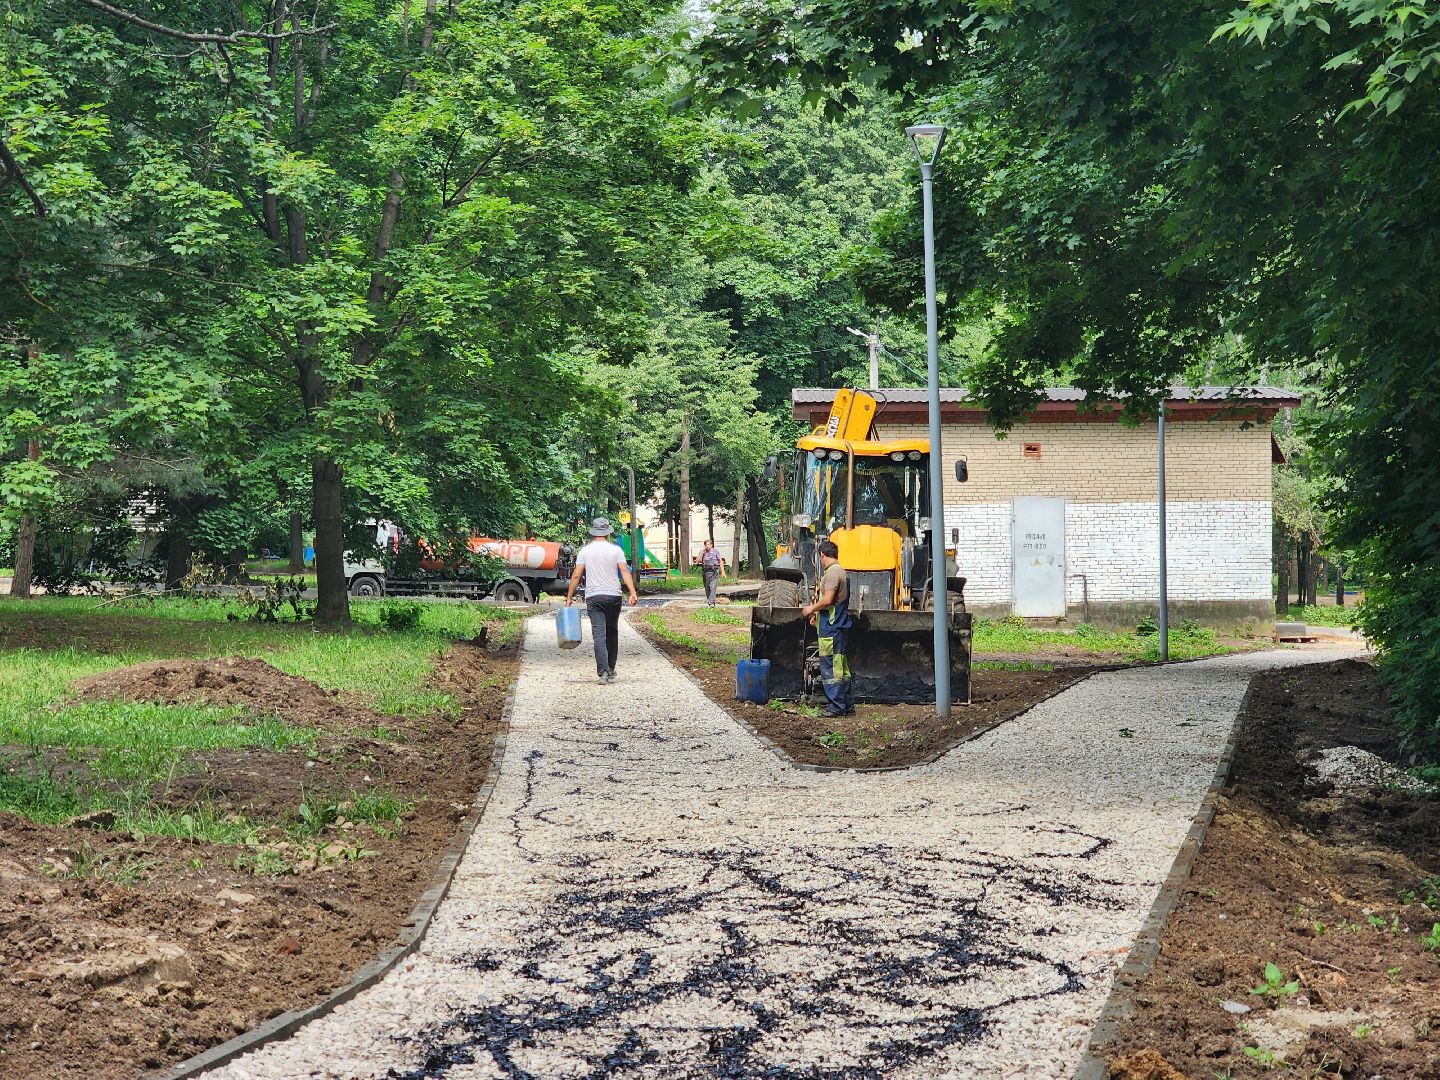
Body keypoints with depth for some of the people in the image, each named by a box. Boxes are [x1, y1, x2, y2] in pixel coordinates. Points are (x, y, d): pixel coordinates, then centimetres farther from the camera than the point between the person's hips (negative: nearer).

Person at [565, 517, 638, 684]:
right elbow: (625, 572, -9)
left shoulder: (585, 551, 4)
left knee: (599, 634, -5)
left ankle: (602, 672, -17)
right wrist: (633, 593, -13)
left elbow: (576, 575, 0)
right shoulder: (615, 550, 2)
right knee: (612, 633, 14)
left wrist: (569, 597, 6)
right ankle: (611, 672, 18)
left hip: (593, 597, 0)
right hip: (613, 596, 0)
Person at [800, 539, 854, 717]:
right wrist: (817, 611, 23)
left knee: (830, 666, -7)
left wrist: (812, 608, -7)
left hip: (831, 627, -10)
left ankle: (836, 706, -6)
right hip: (838, 625, 10)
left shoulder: (832, 572, -15)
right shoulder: (840, 571, 17)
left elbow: (828, 600, -22)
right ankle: (847, 704, 17)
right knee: (840, 666, 13)